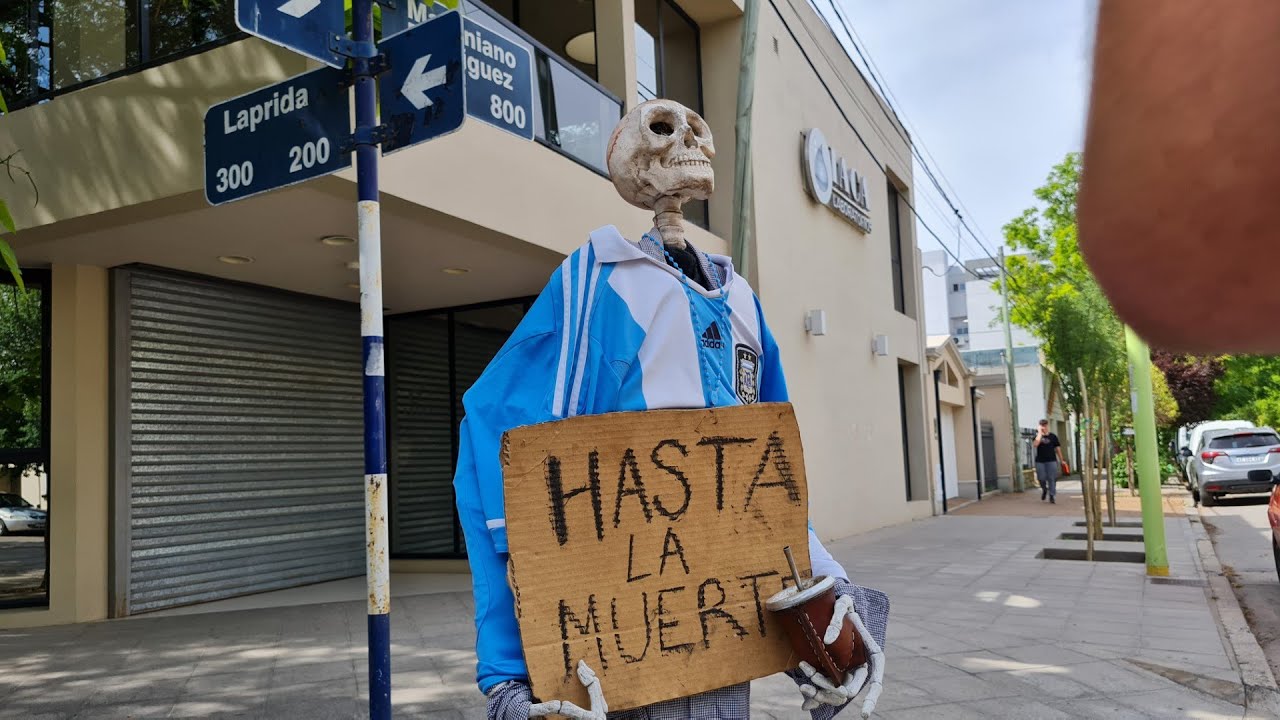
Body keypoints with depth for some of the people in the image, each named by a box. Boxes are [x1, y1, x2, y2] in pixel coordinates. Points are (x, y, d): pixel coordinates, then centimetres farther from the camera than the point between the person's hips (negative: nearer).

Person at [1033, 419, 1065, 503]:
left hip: (1051, 461, 0)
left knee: (1052, 478, -6)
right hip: (1040, 461, 0)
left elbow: (1058, 448, 10)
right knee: (1041, 478, -1)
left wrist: (1061, 460, 8)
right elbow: (1035, 444, -15)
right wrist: (1040, 433, -12)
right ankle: (1044, 489, 29)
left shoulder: (1053, 436, 7)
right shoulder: (1037, 436, 6)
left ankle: (1051, 496, 1)